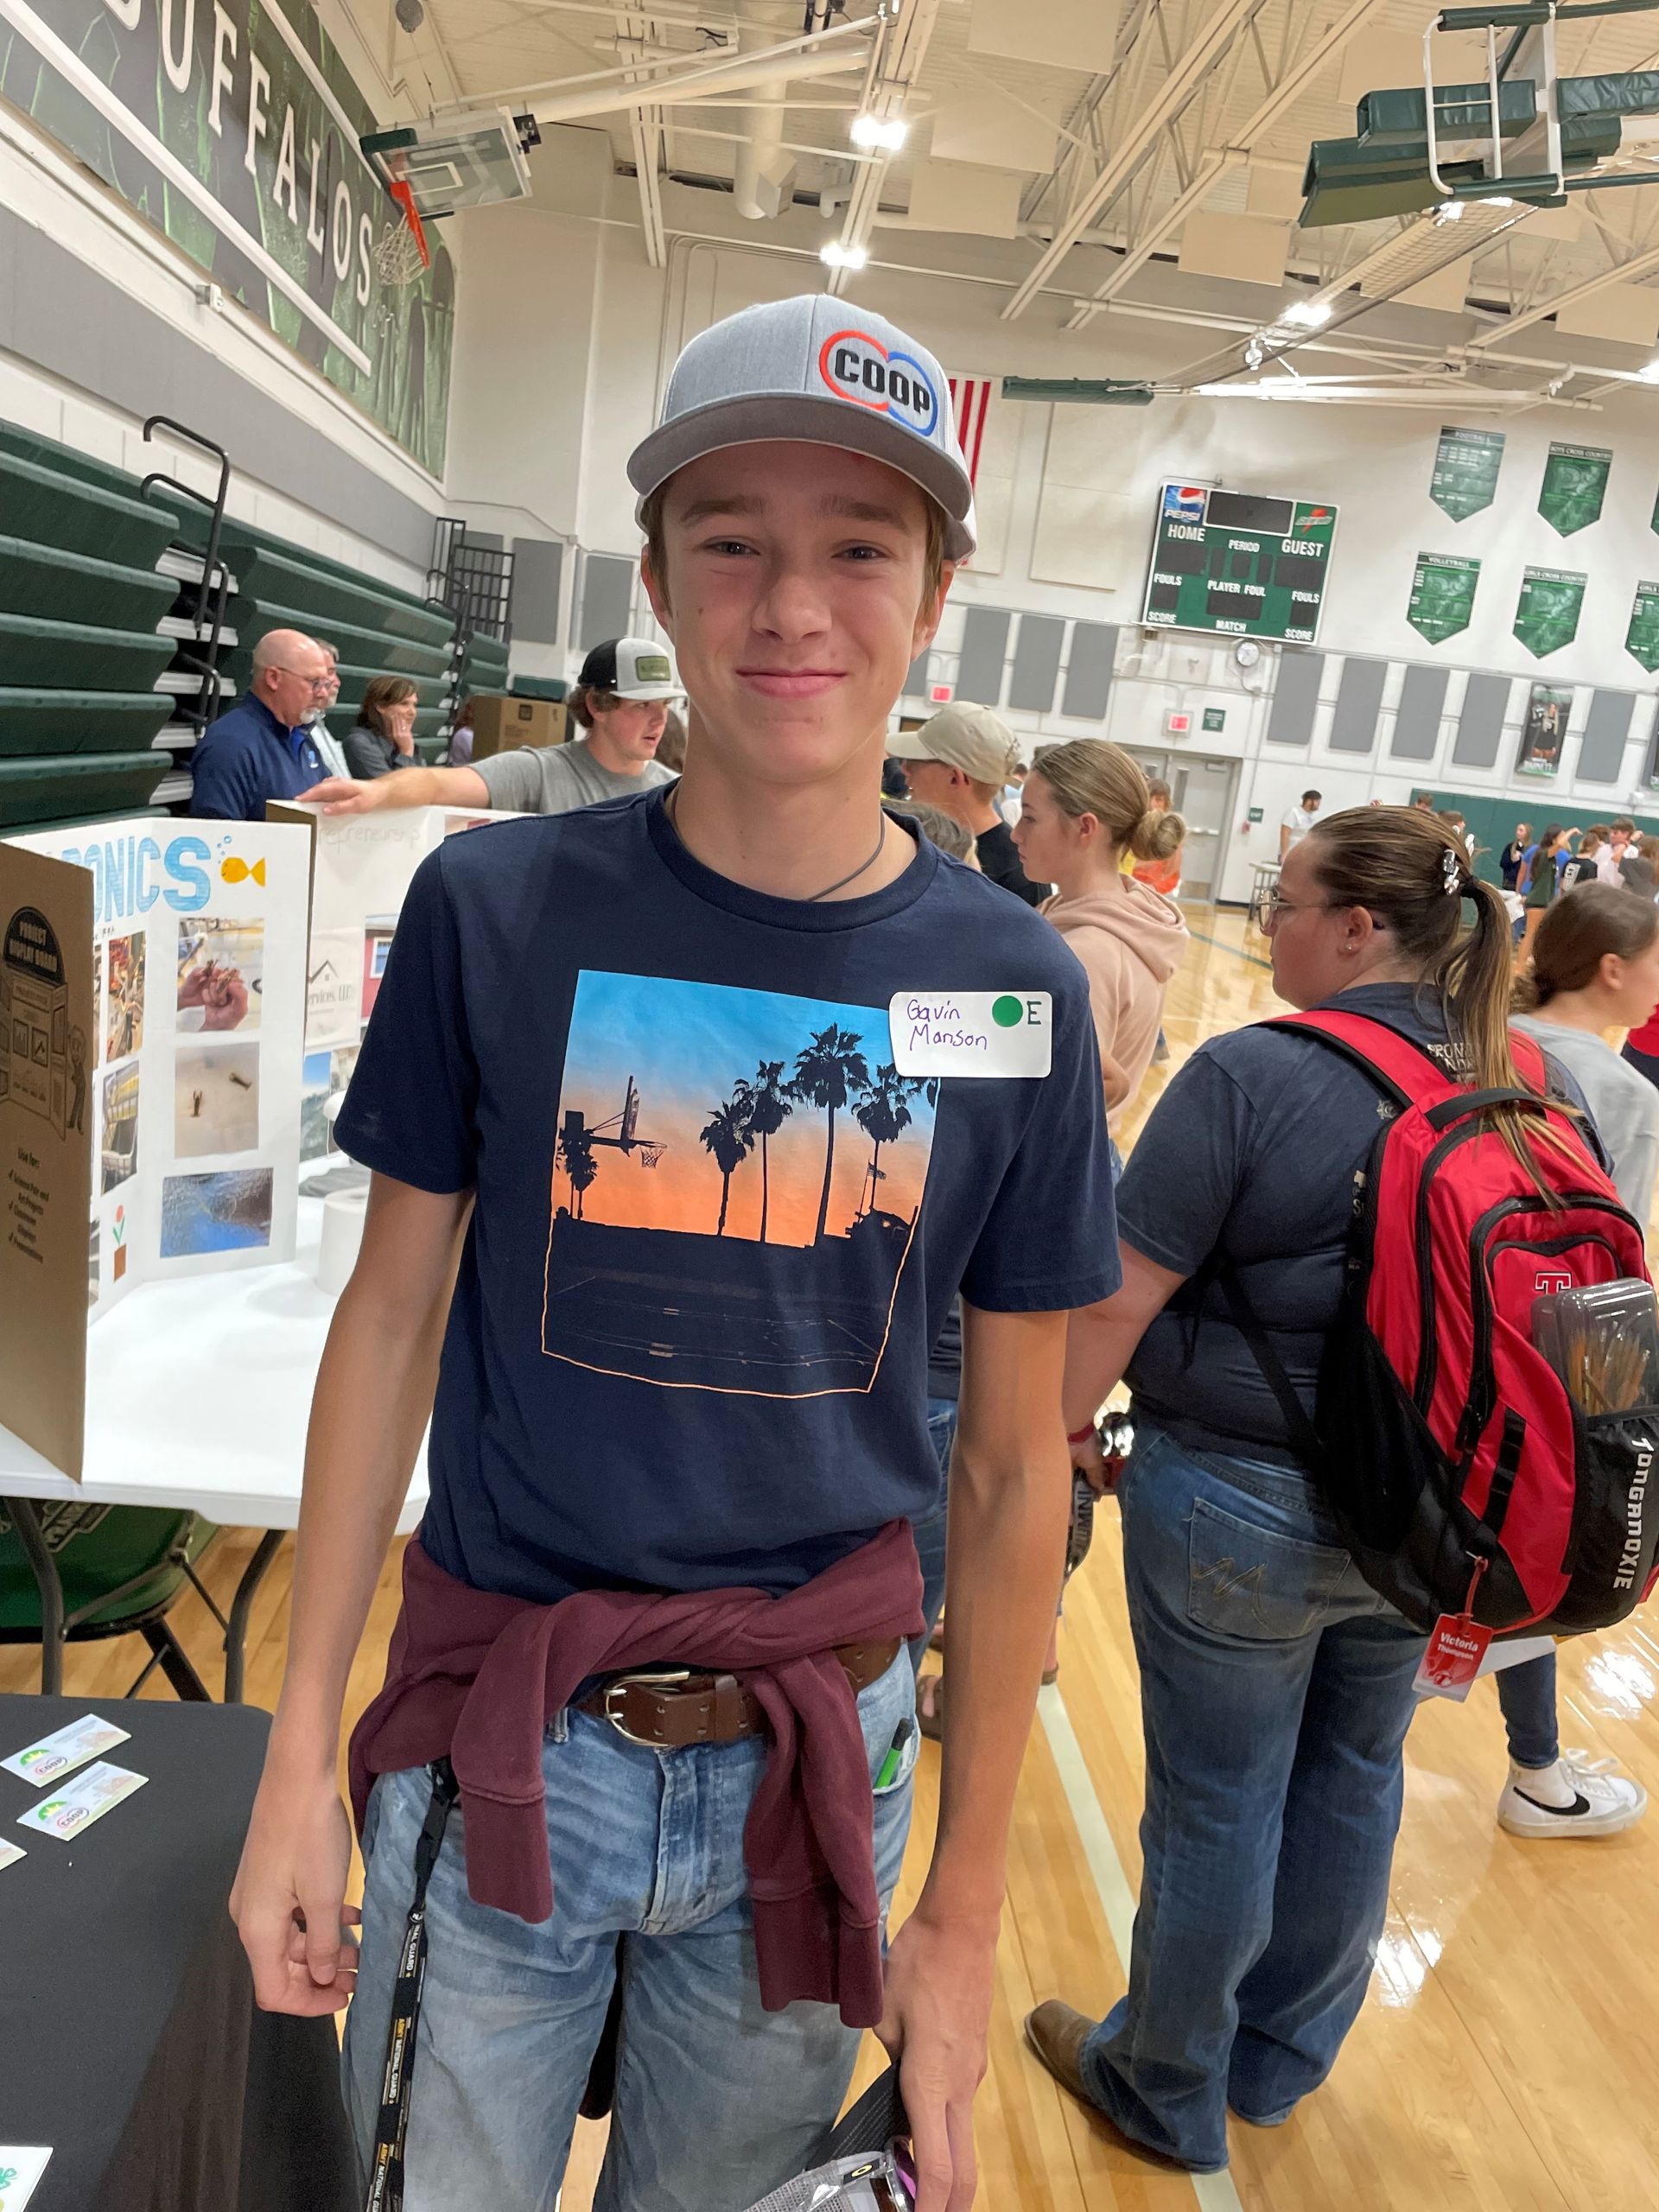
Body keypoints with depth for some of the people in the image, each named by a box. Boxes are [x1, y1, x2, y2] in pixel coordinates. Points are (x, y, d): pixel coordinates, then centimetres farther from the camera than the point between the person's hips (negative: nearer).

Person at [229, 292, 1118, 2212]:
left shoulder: (1013, 990, -9)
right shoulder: (493, 912, -10)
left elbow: (1013, 1472, -3)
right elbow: (392, 1314, -2)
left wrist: (966, 1905, 1)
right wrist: (298, 1758, -3)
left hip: (816, 1754, 1)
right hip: (502, 1740, 0)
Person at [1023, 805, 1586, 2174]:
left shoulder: (1255, 1075, -21)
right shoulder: (1526, 1085, -1)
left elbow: (1123, 1293, -20)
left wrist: (1067, 1413, -2)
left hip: (1242, 1507, -6)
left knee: (1220, 1803, 12)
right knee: (1352, 1780, 22)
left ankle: (1169, 2094, 36)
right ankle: (1283, 2062, 45)